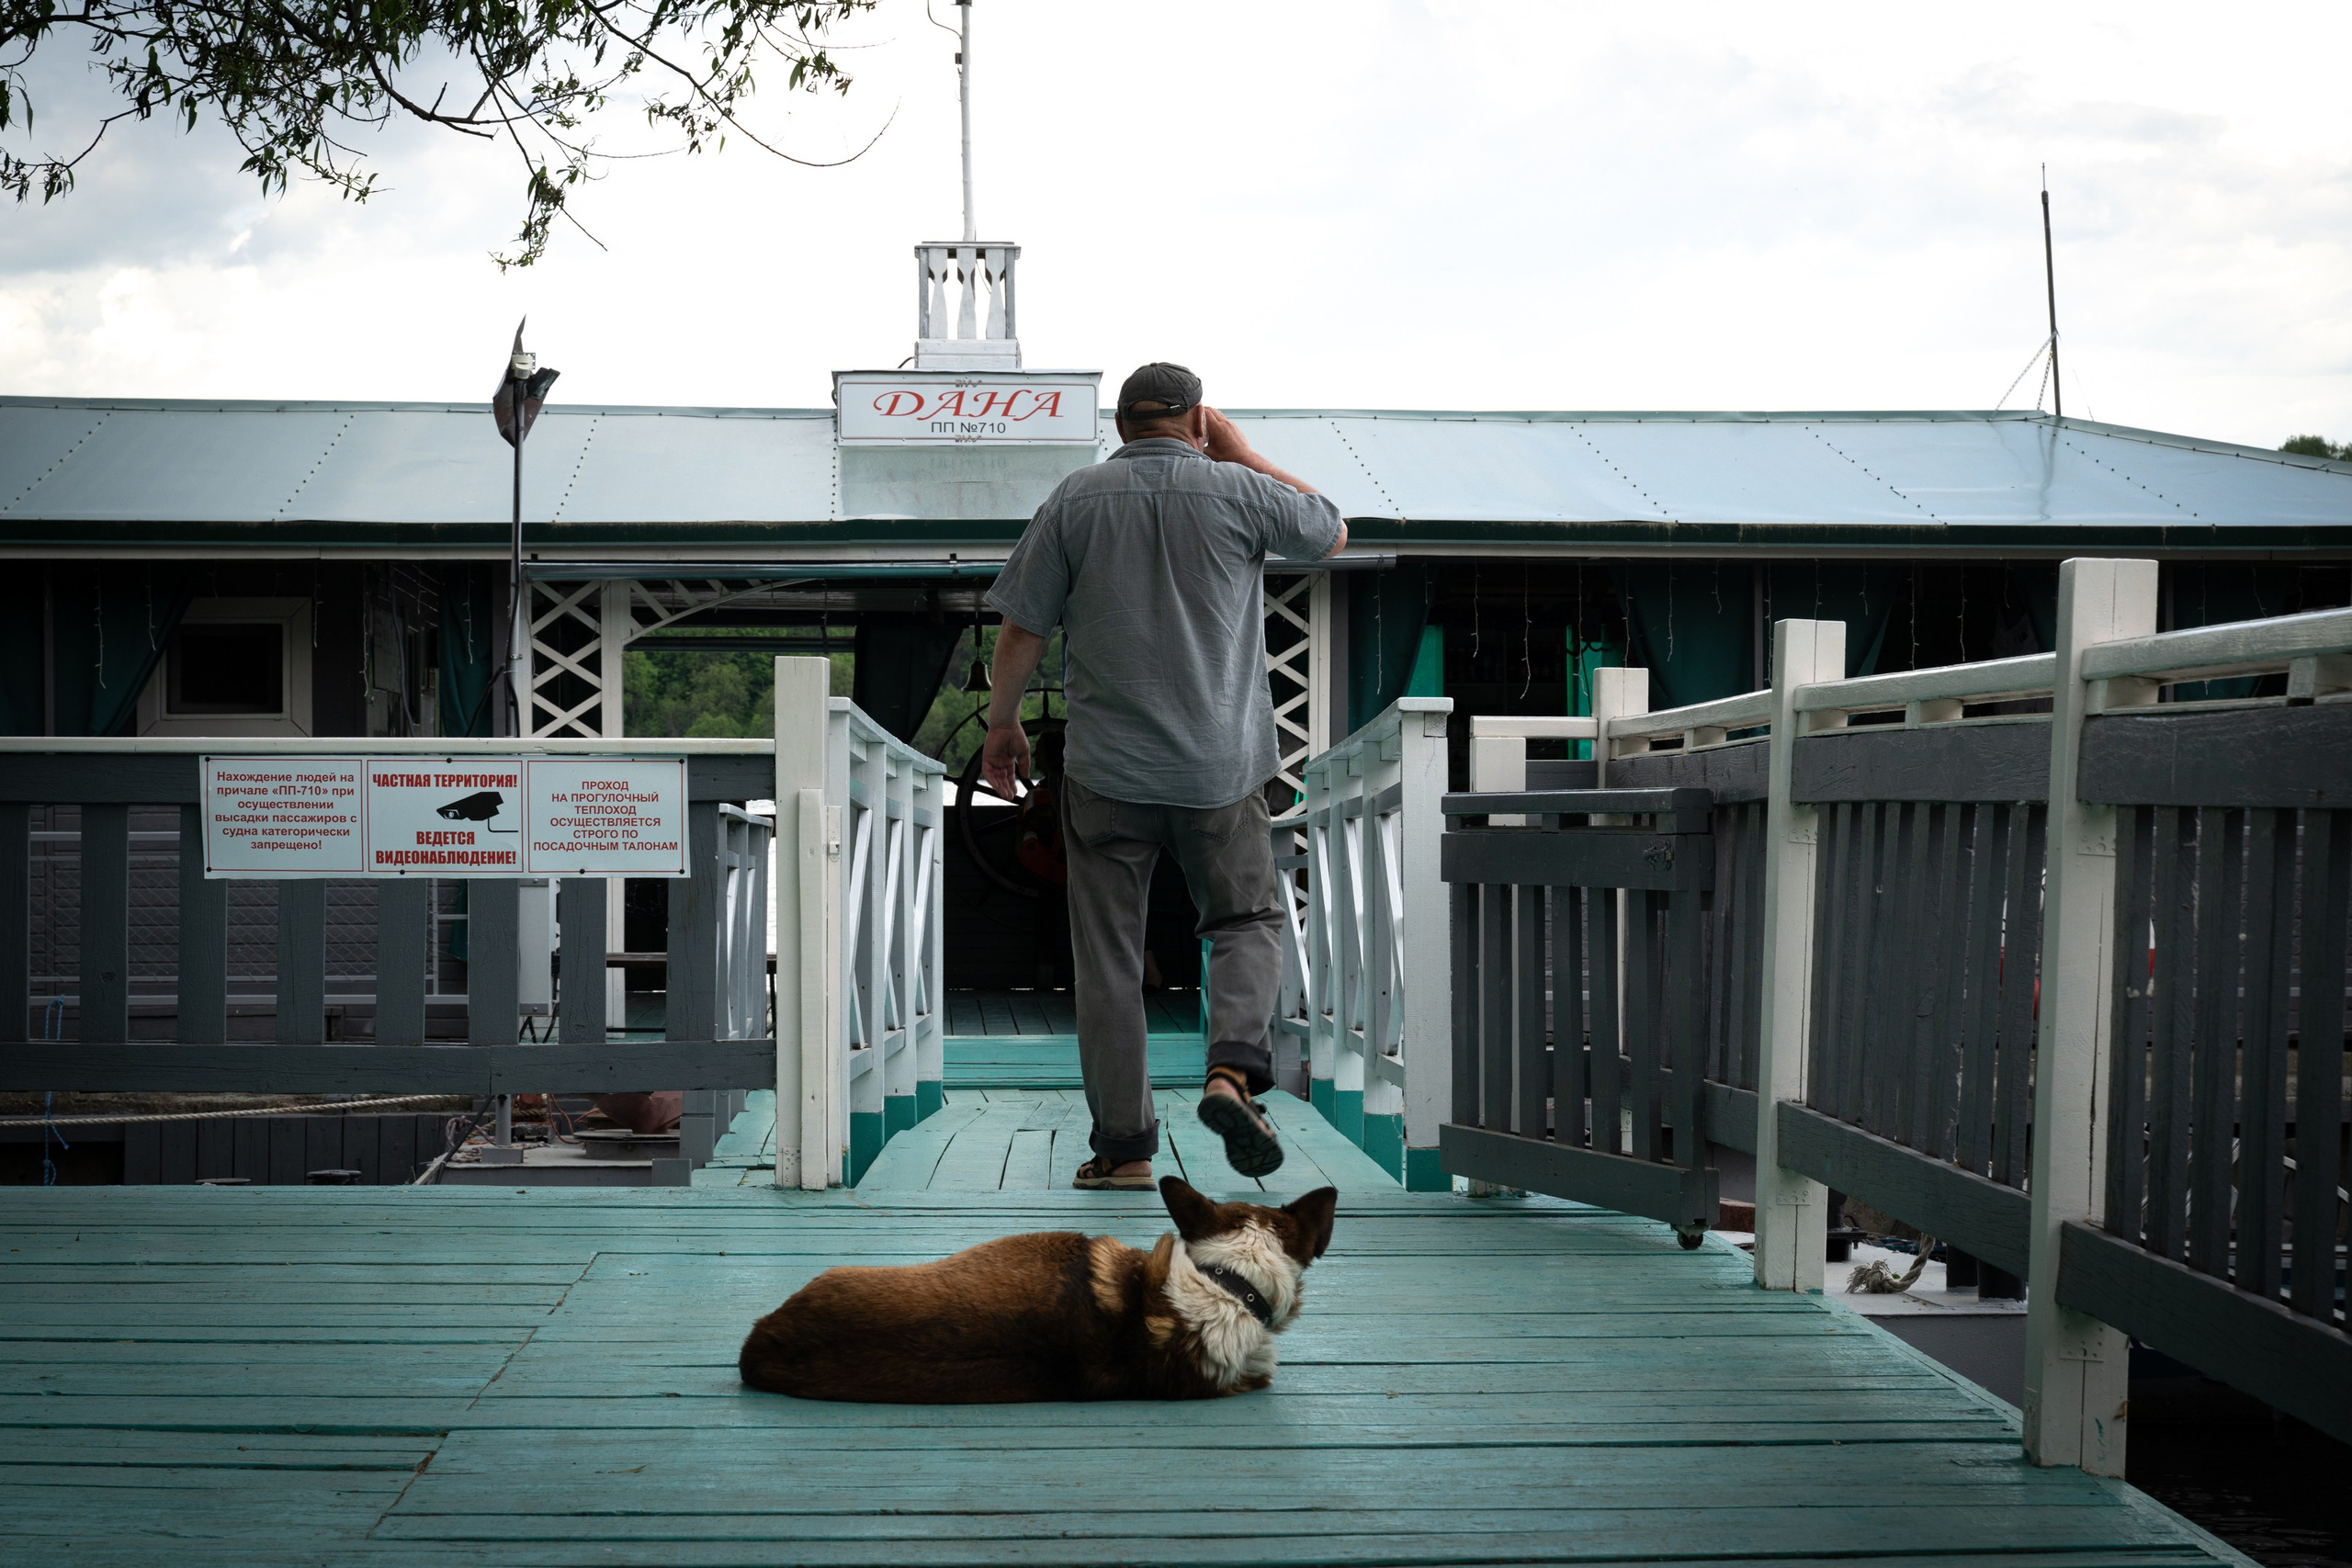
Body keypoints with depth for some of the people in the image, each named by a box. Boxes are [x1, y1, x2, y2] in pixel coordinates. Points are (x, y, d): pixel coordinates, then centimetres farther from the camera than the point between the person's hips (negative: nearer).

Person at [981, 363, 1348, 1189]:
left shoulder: (1075, 500, -2)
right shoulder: (1238, 493, -3)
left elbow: (1022, 628, 0)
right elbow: (1332, 532, 16)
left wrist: (1002, 724, 14)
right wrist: (1239, 451, 15)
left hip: (1107, 764, 0)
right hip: (1221, 763, 0)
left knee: (1108, 954, 6)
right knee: (1247, 922, 14)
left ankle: (1123, 1144, 7)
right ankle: (1232, 1069, -11)